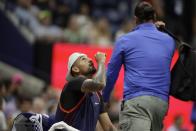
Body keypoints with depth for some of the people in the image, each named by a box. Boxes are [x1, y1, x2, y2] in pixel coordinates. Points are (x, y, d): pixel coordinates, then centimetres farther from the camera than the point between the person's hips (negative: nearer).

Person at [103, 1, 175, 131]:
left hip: (136, 101, -5)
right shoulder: (169, 40, 16)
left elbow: (111, 74, 13)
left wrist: (104, 99, 29)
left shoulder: (125, 40, 6)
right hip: (162, 102, 5)